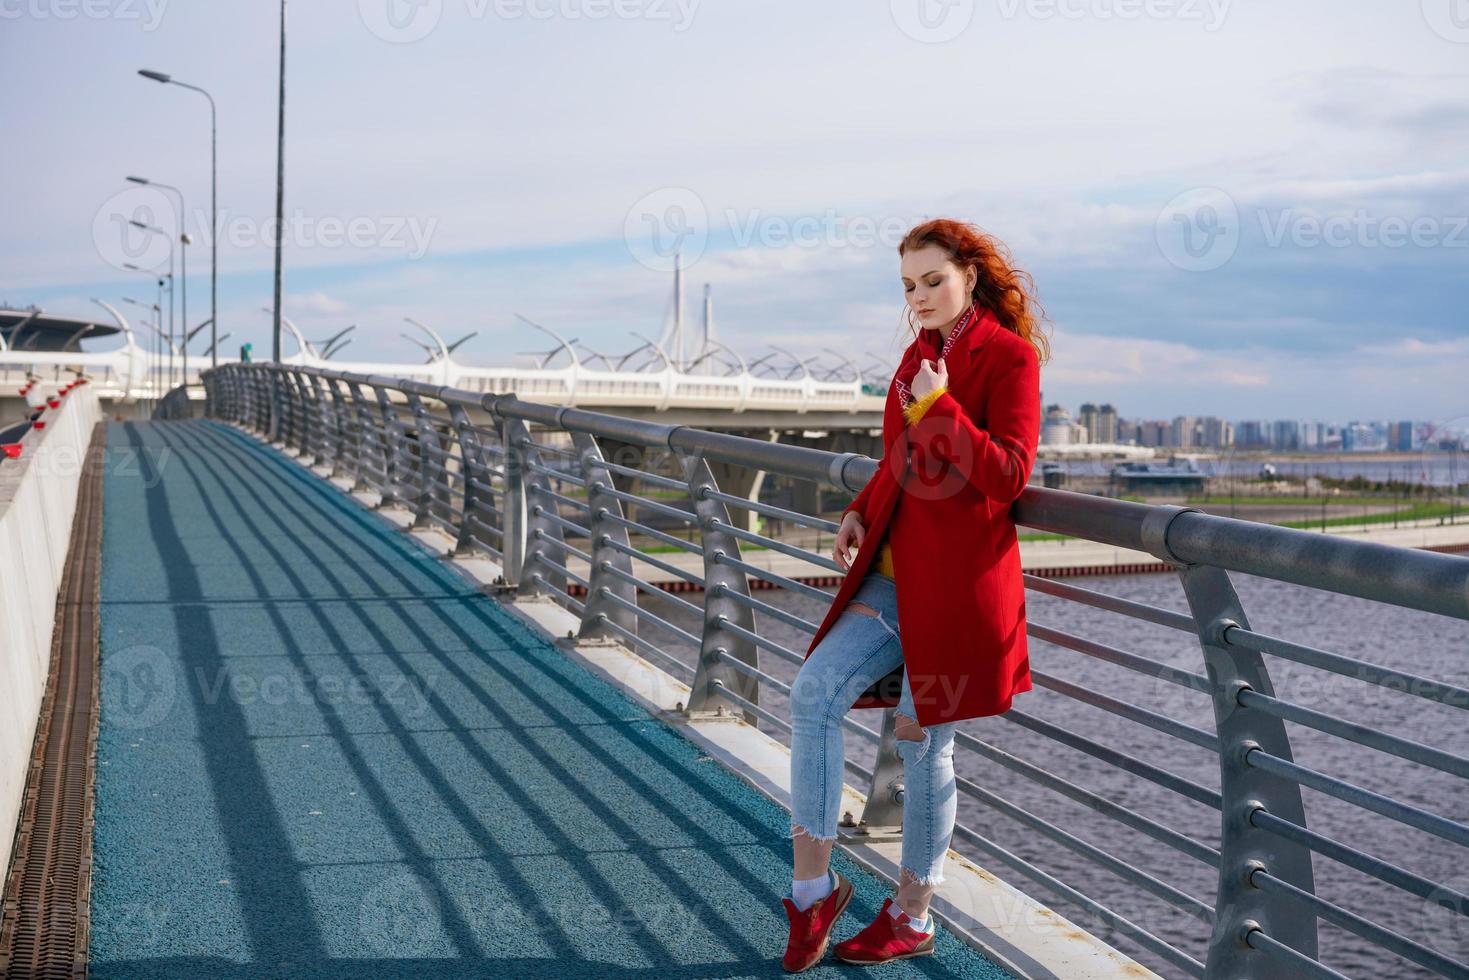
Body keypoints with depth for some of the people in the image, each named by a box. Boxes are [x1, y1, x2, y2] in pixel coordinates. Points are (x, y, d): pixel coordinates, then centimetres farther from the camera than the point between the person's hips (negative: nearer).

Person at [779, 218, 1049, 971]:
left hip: (959, 581, -7)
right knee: (813, 694, -8)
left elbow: (1008, 474, -16)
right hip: (895, 570, 7)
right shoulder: (919, 352, 14)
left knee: (923, 738, 2)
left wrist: (938, 407, -20)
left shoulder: (1009, 356, -8)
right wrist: (860, 511, 9)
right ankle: (813, 886, 0)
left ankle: (912, 918, 19)